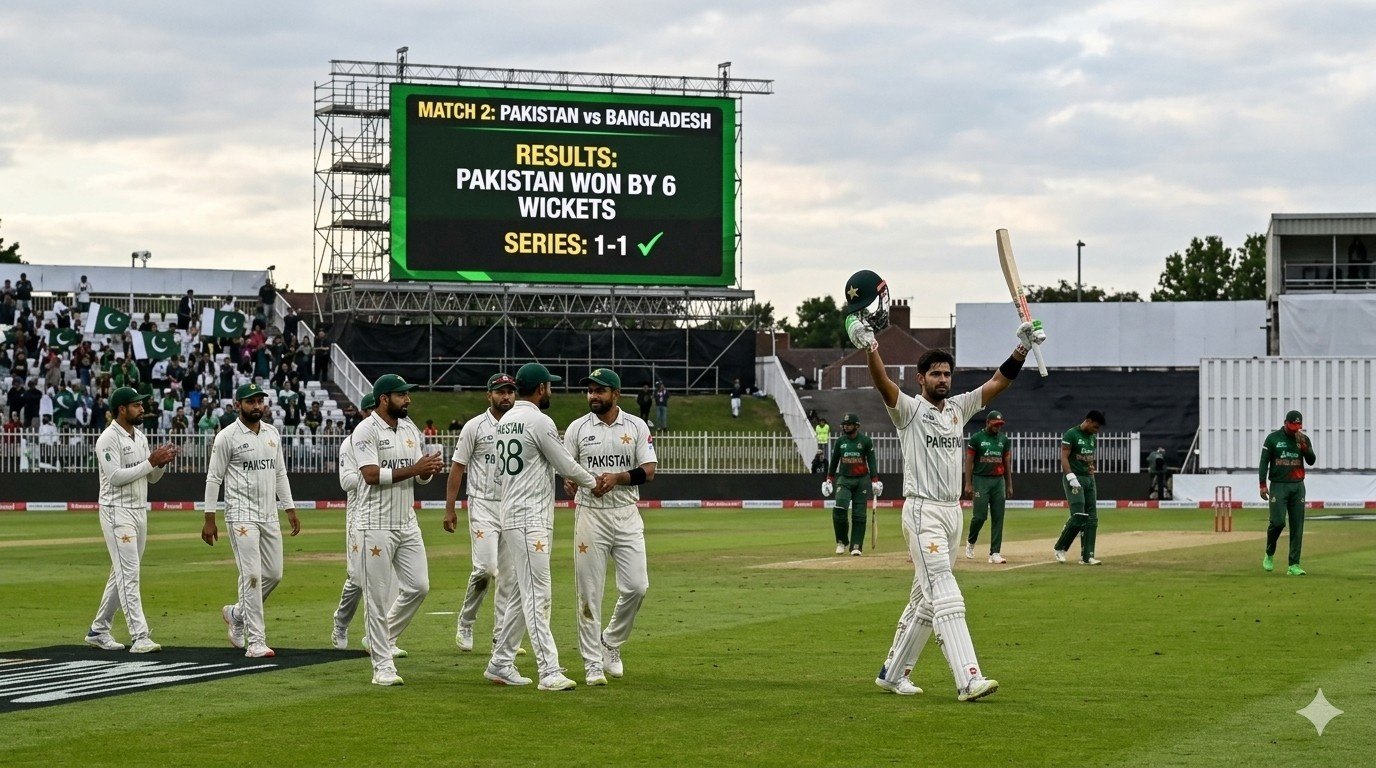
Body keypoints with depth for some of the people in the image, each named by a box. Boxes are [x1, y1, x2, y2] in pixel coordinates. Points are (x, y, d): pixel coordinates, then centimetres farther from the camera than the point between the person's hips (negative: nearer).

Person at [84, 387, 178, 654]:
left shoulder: (140, 436, 13)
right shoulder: (108, 439, -13)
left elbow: (151, 477, 15)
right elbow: (116, 476, -22)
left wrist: (162, 462, -6)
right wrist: (150, 462, -22)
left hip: (140, 510, 9)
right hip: (117, 512, -9)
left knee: (122, 573, 12)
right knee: (129, 573, -12)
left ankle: (98, 630, 21)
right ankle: (139, 636, -15)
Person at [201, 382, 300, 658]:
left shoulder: (272, 433, 12)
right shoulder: (228, 436, -7)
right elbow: (214, 478, -6)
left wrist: (290, 509, 13)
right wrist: (209, 519, -9)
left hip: (270, 516, 7)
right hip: (242, 515, -7)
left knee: (274, 573, 8)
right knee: (252, 575, -12)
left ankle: (236, 614, 31)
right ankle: (255, 641, -10)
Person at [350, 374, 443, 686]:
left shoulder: (410, 429, 12)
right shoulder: (366, 431, -10)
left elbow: (419, 476, 14)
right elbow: (372, 475, -20)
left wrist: (430, 470, -9)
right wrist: (413, 469, -23)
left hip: (407, 523, 7)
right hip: (376, 526, -7)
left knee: (418, 586, 5)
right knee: (378, 597, -3)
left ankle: (382, 639, 26)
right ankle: (383, 666, 2)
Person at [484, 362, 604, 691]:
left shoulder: (505, 421, 15)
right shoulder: (539, 421, -13)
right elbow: (565, 464, -8)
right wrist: (593, 482, 9)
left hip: (512, 515, 10)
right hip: (530, 520, -10)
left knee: (522, 595, 14)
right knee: (536, 596, -12)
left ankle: (500, 664, 17)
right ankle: (549, 672, -15)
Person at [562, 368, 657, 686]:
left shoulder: (637, 427, 3)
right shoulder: (578, 428, 4)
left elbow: (649, 471, -3)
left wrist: (617, 477, -19)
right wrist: (567, 481, -18)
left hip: (627, 514, 1)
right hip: (590, 514, -1)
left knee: (636, 586, -4)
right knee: (589, 591, -2)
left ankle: (611, 642, 20)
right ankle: (593, 663, 5)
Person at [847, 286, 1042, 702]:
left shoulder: (958, 407, 13)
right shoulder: (909, 409, -4)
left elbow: (999, 381, 9)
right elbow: (883, 383, -23)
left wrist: (1023, 348, -4)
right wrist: (868, 346, -39)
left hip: (953, 512, 8)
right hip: (922, 512, -8)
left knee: (925, 599, 12)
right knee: (946, 596, -16)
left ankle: (892, 673, 22)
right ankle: (969, 680, -25)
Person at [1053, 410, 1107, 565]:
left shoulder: (1093, 438, 15)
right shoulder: (1071, 435, -9)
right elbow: (1064, 458, -14)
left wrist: (1091, 468, 8)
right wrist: (1071, 478, -22)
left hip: (1089, 479, 8)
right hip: (1074, 479, -8)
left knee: (1092, 518, 2)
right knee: (1078, 516, -16)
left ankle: (1087, 556, 3)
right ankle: (1060, 548, -1)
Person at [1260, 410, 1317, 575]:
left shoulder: (1304, 439, 8)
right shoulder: (1273, 438, -1)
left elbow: (1311, 461, 0)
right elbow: (1264, 462, 0)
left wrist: (1303, 445, -14)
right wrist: (1263, 485, -6)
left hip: (1297, 487, 3)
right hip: (1278, 486, -3)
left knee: (1297, 526, -1)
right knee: (1278, 522, -14)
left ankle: (1294, 565, 0)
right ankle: (1269, 555, 11)